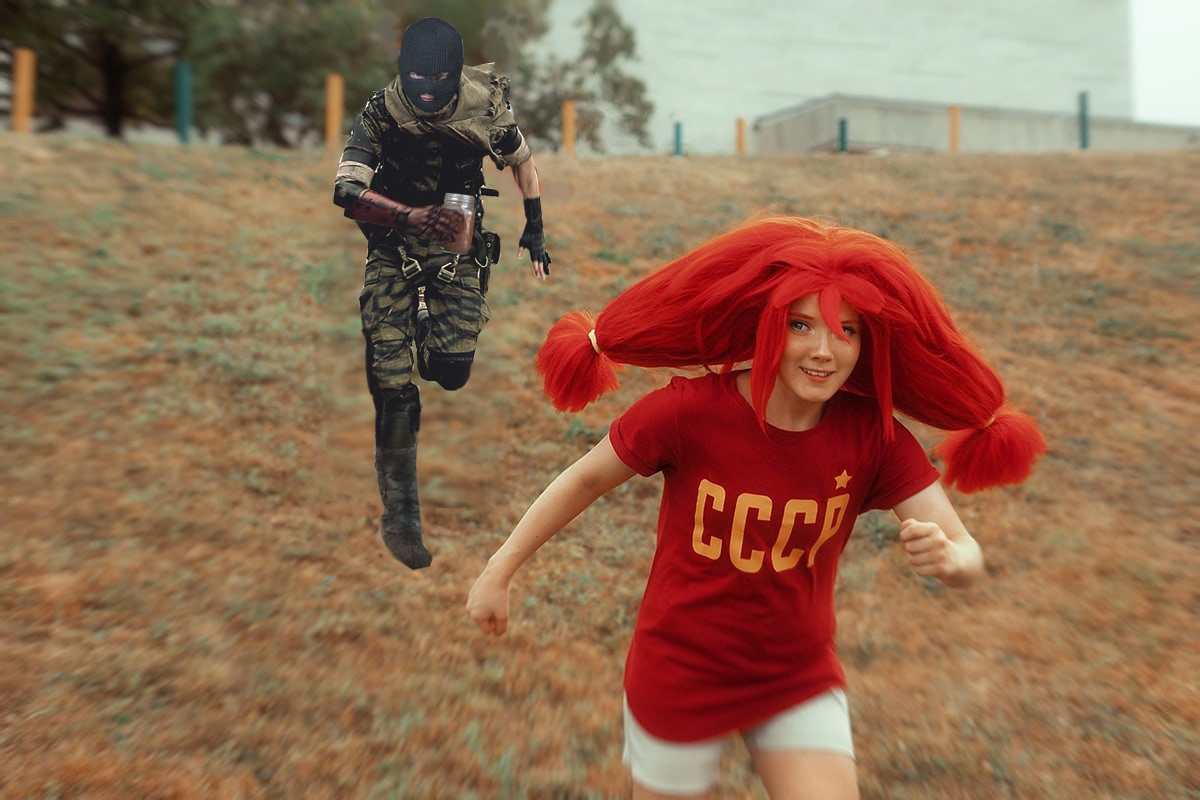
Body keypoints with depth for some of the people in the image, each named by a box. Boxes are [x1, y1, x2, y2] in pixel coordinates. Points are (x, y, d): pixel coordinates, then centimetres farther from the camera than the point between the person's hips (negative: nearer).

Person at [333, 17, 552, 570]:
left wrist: (534, 230, 10)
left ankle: (425, 331, 30)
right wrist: (413, 217, -43)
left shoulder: (485, 105, -10)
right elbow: (347, 193, -27)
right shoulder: (380, 114, -15)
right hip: (394, 251, -1)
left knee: (452, 371, -11)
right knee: (393, 386, -7)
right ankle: (399, 515, 9)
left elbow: (521, 161, 9)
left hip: (457, 246, 1)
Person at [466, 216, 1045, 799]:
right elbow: (586, 478, -10)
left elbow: (969, 556, -16)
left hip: (799, 680, 2)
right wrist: (499, 572, -5)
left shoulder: (873, 436, -15)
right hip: (678, 678, -2)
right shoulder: (691, 410, -24)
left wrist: (947, 558, -40)